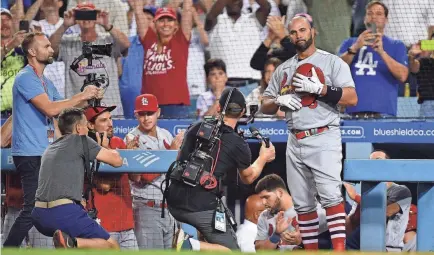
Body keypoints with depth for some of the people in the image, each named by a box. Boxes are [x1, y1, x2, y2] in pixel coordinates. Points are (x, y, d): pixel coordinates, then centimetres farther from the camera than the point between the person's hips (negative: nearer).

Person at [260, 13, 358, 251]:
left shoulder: (332, 62, 1)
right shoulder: (283, 69, 17)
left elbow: (352, 98, -9)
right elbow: (264, 106, 18)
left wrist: (319, 88, -18)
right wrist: (279, 100, -4)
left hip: (323, 139, -6)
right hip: (295, 142, 6)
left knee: (330, 195, -19)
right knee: (302, 202, 6)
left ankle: (339, 250, -23)